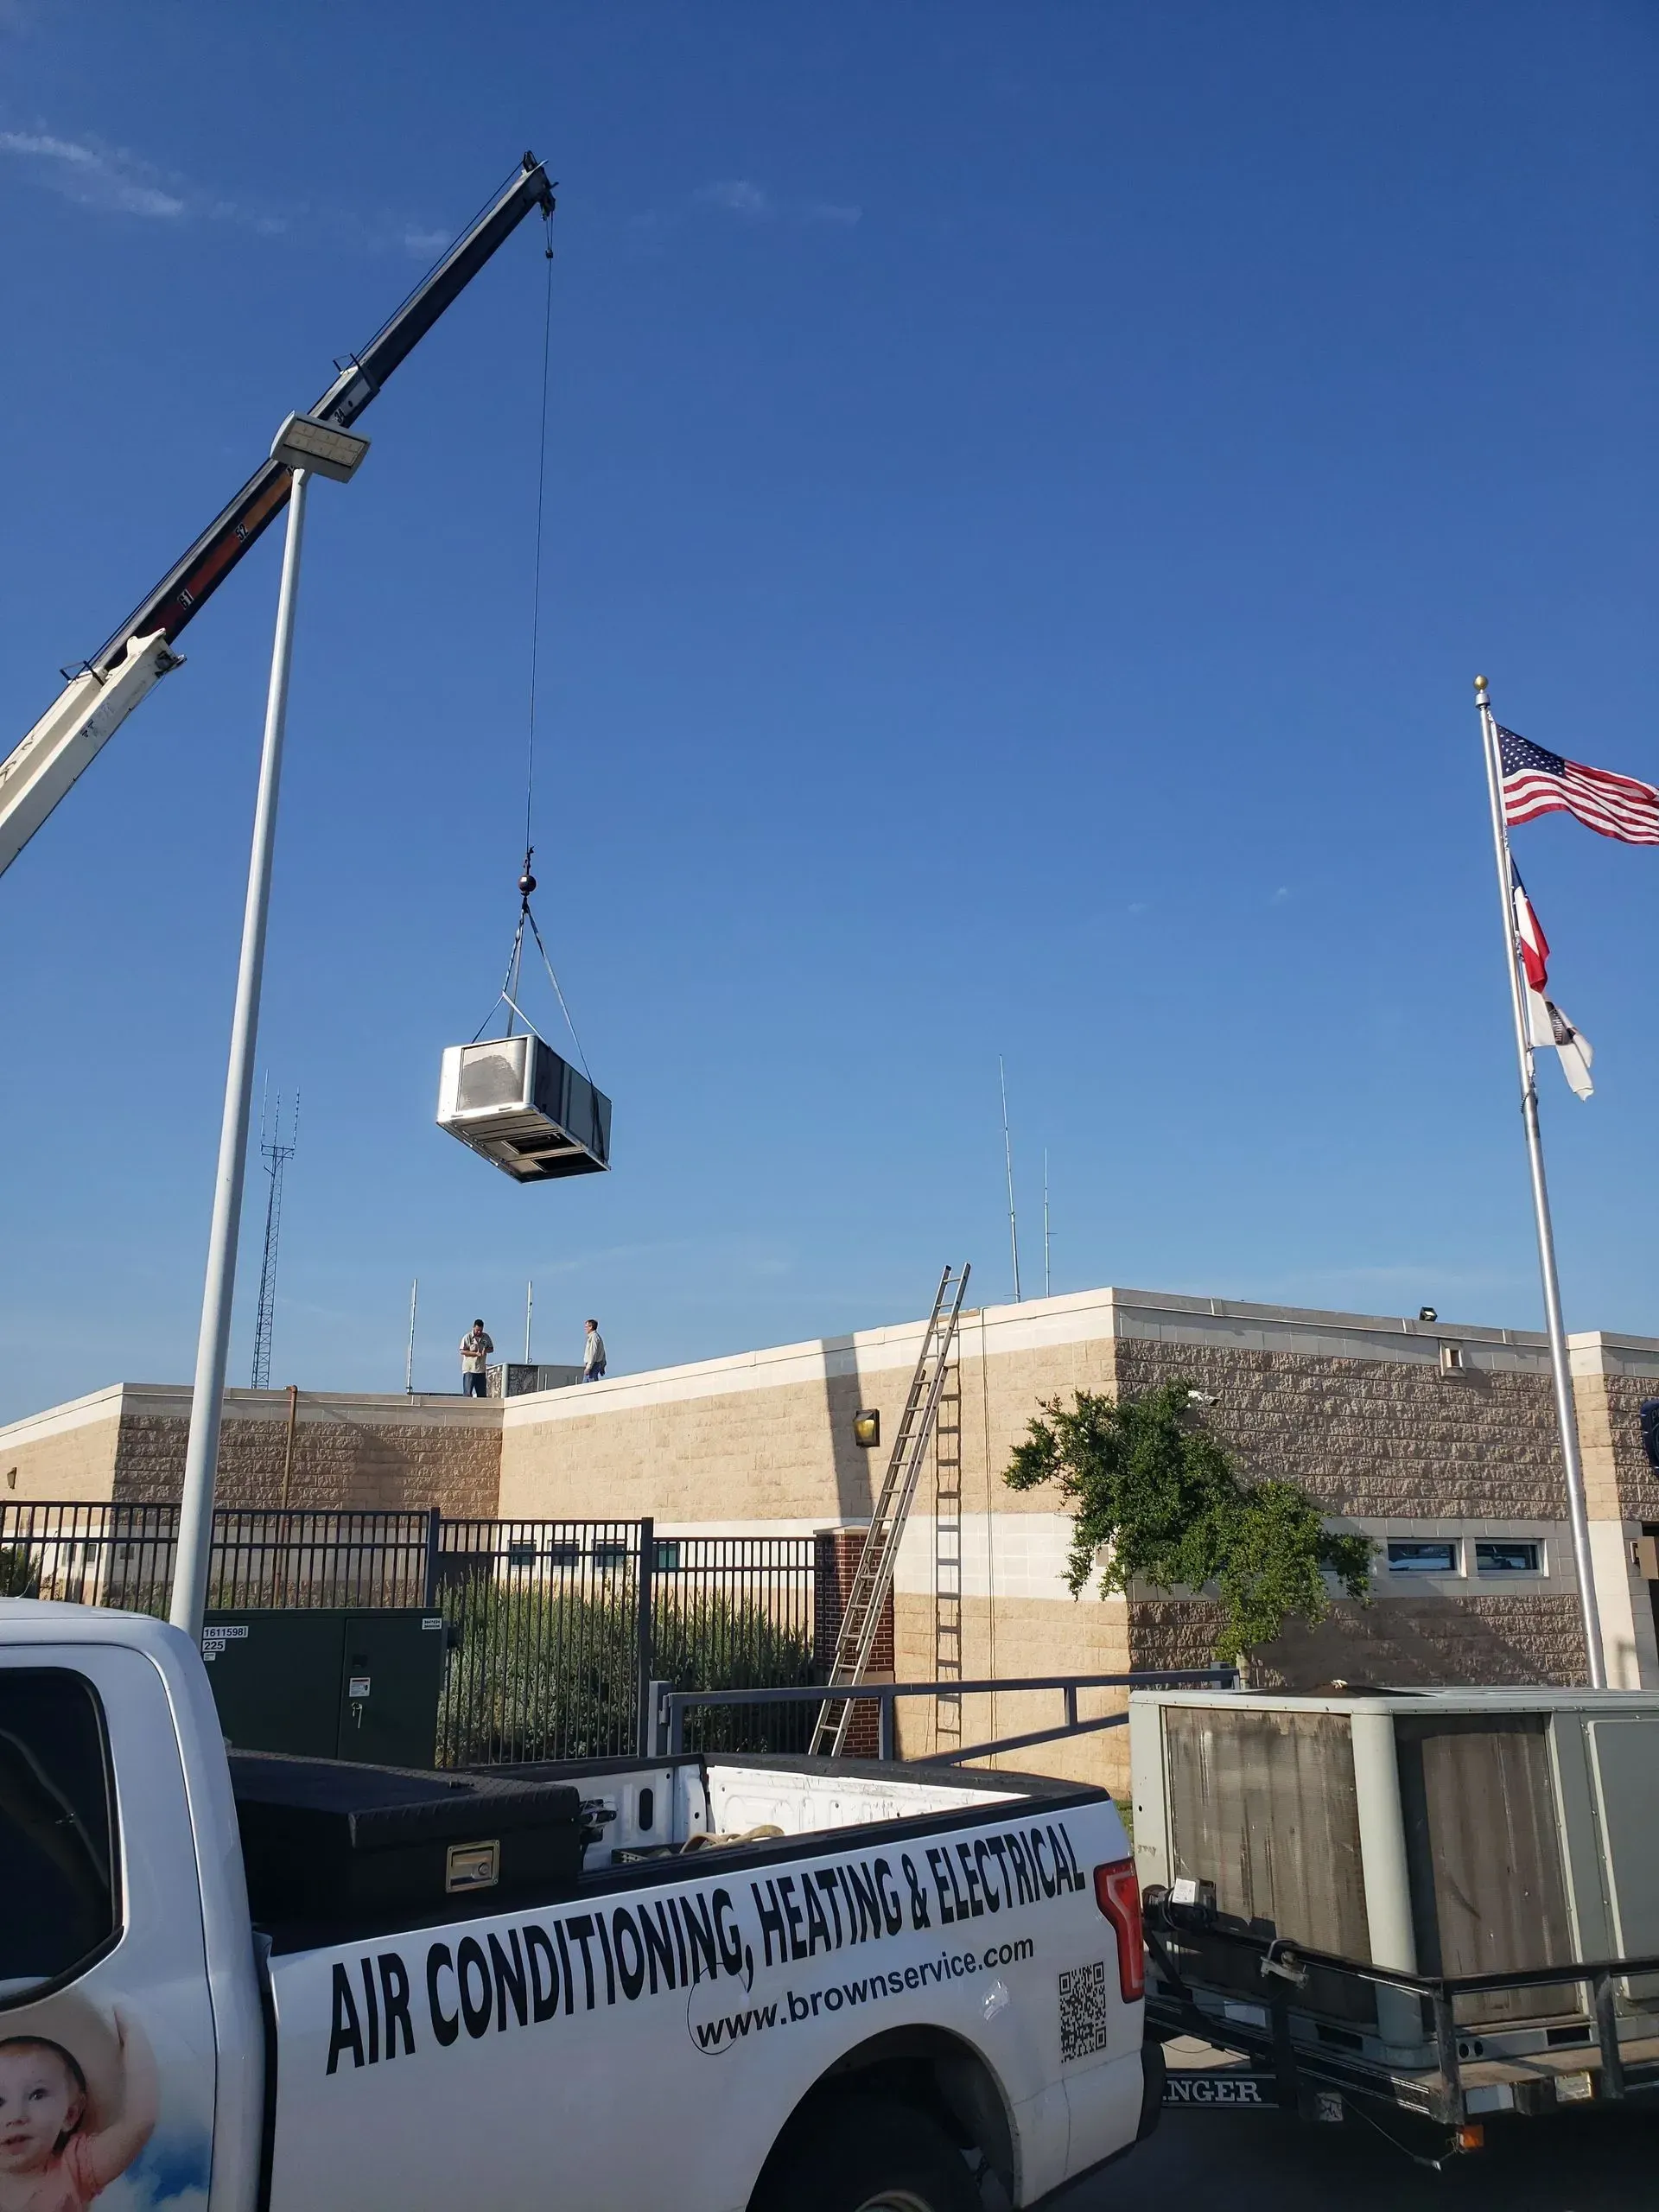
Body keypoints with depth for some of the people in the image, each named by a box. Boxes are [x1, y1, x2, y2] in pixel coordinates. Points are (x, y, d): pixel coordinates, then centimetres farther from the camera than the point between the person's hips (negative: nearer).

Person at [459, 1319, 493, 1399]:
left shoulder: (486, 1337, 8)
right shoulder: (467, 1337, -5)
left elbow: (491, 1349, 14)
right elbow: (462, 1351, -10)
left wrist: (486, 1350, -9)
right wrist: (475, 1353, -18)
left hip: (481, 1369, 5)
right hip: (469, 1369, -5)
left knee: (482, 1394, 7)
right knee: (467, 1393, -8)